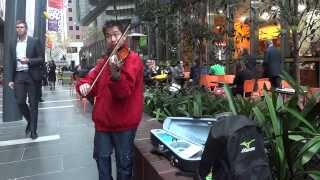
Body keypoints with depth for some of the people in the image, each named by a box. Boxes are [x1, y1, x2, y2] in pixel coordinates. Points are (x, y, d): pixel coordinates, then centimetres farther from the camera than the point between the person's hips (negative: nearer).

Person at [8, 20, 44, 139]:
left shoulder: (34, 42, 2)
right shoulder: (13, 45, 12)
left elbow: (41, 59, -2)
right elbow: (11, 63, 12)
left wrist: (29, 61, -19)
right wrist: (10, 79, 6)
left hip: (32, 76, -3)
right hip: (19, 76, 3)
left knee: (33, 103, 1)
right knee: (20, 102, -2)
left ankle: (33, 130, 9)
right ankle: (30, 121, 25)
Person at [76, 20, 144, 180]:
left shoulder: (133, 59, -12)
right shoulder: (104, 61, 9)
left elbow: (124, 91, -24)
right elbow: (92, 80, 7)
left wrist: (115, 74, -43)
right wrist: (84, 84, -16)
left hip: (124, 122, -5)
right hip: (102, 121, 6)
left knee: (124, 162, 11)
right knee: (102, 158, 19)